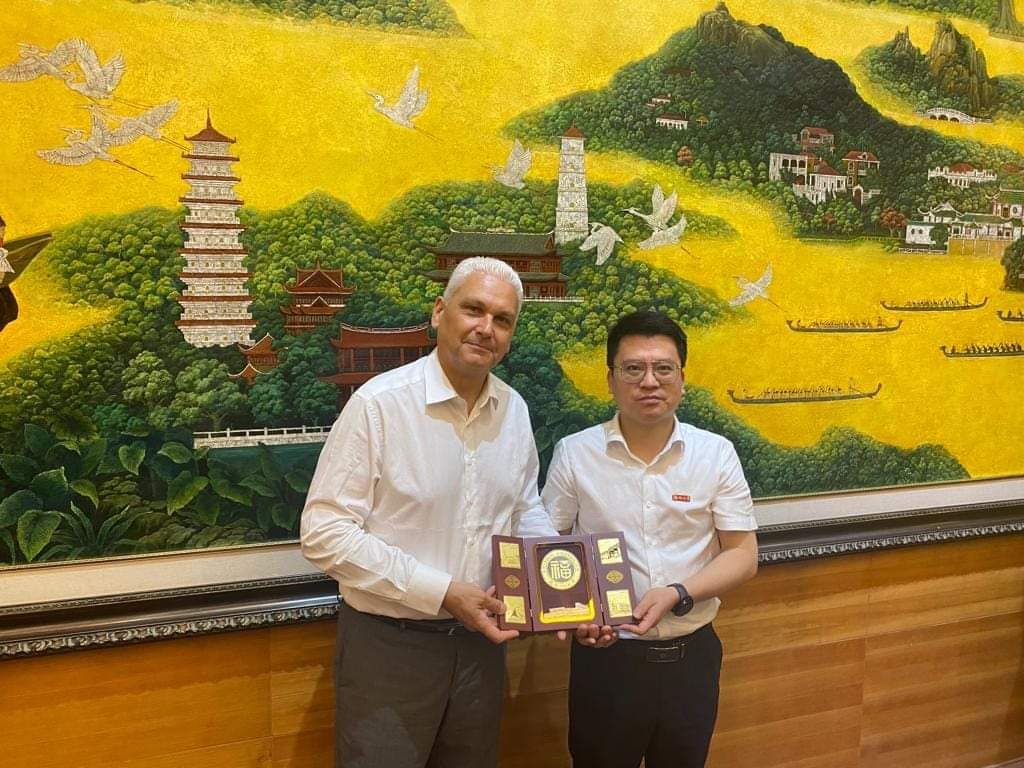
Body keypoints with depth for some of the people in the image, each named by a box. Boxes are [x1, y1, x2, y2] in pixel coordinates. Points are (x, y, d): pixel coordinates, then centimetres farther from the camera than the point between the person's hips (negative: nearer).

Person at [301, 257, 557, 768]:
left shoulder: (514, 410, 3)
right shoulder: (378, 403, -17)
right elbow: (325, 533, -19)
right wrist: (443, 593, -21)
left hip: (480, 639, 6)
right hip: (388, 644, -5)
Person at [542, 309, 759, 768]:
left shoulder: (716, 454, -2)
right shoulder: (574, 454, -4)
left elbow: (743, 554, -2)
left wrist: (678, 594, -18)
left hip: (690, 655, 1)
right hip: (603, 653, -1)